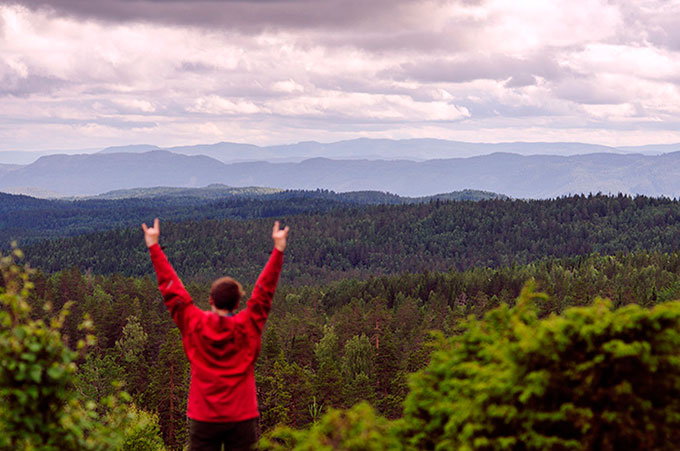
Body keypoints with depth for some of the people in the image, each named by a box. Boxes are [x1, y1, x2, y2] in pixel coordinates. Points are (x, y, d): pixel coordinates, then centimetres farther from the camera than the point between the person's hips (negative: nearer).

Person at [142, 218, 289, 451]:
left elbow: (171, 288, 3)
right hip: (242, 418, 0)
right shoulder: (248, 326, -3)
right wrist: (278, 249, 8)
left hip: (203, 419, 0)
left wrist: (154, 246, 10)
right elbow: (264, 291, 3)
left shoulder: (195, 324, -3)